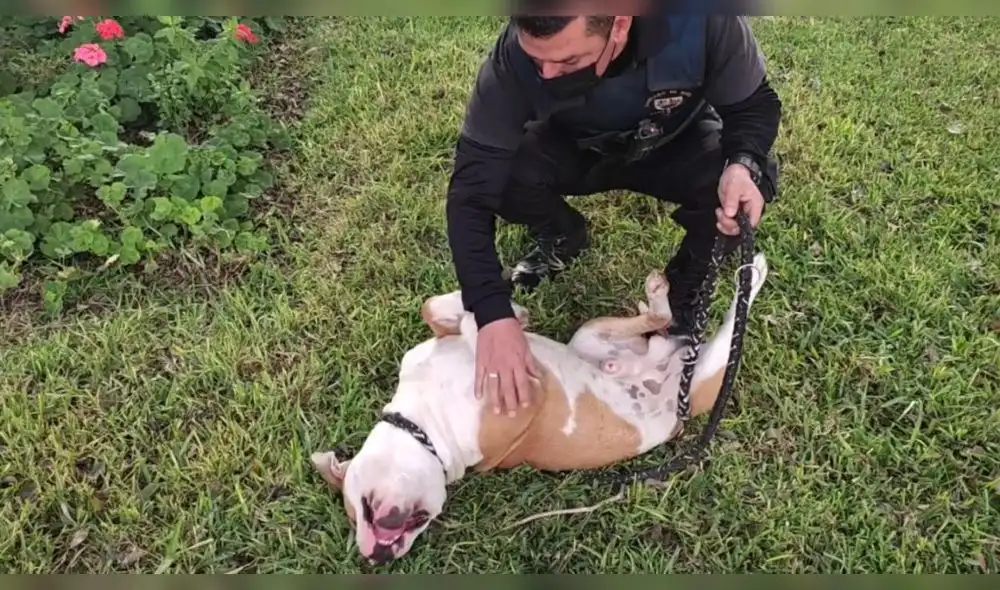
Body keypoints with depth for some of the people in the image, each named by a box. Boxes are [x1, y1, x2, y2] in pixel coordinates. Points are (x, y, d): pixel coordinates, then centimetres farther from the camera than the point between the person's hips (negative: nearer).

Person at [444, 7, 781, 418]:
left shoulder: (701, 20, -36)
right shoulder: (515, 56, -35)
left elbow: (754, 104, -18)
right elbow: (472, 189, -32)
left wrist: (743, 164, -41)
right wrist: (493, 313, -42)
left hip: (676, 144, 0)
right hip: (575, 149, 1)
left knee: (755, 181, -30)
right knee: (502, 174, -29)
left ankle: (684, 294, 0)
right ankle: (562, 241, 7)